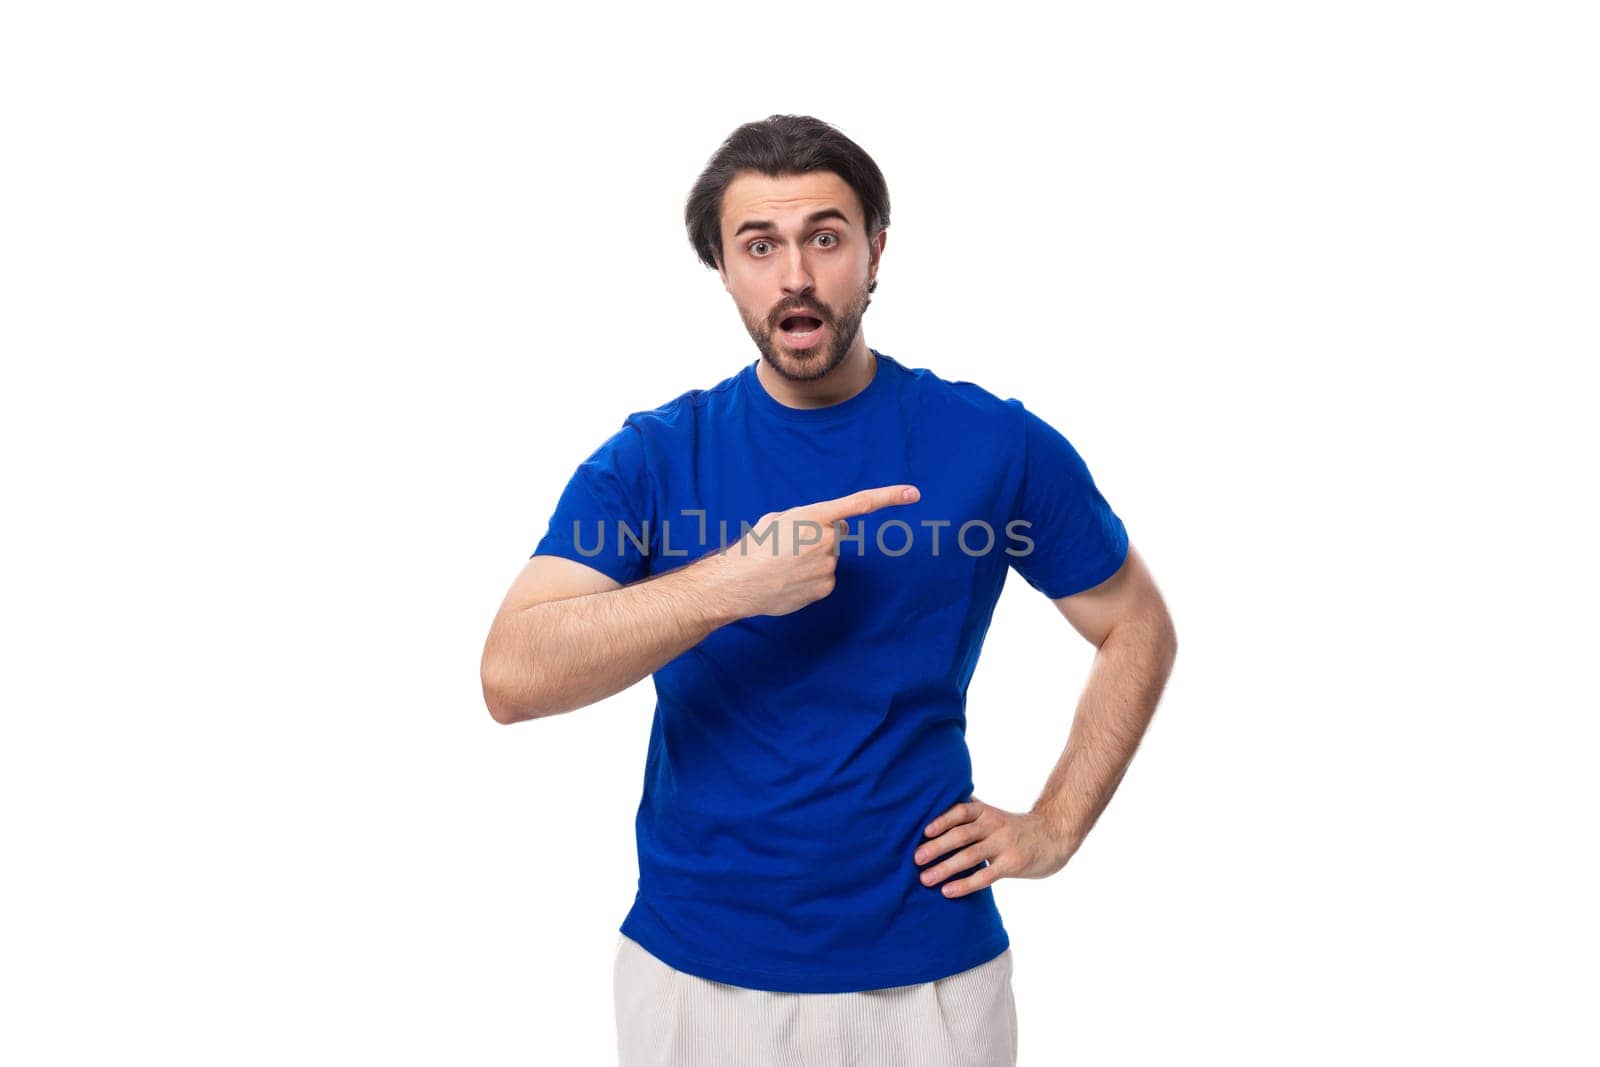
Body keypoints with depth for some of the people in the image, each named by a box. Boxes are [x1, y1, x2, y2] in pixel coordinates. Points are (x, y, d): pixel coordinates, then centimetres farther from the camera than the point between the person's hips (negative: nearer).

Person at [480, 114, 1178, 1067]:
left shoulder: (997, 444, -6)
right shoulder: (650, 459, -6)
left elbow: (1138, 631, 5)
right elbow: (511, 677, -17)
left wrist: (1055, 828, -2)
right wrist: (730, 583, -27)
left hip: (928, 972, 0)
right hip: (691, 970, 1)